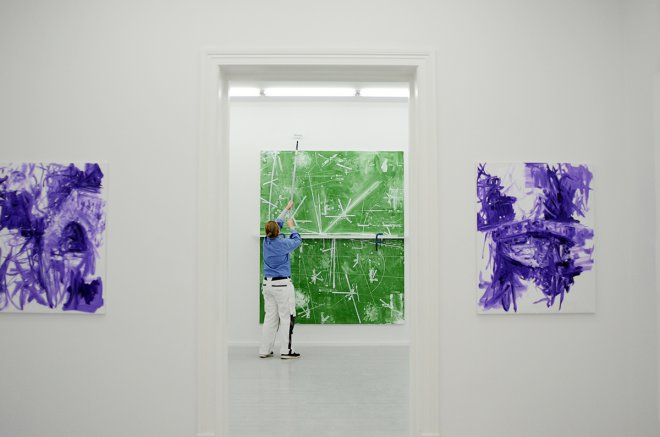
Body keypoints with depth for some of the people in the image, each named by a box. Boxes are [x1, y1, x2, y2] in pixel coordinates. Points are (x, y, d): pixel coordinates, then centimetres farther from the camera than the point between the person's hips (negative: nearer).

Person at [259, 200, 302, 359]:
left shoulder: (266, 241, 3)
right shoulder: (282, 243, -13)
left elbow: (276, 223, 20)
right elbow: (297, 240, 9)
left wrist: (287, 209, 31)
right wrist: (292, 227, 25)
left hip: (267, 284, 7)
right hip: (282, 284, -6)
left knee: (270, 316, 11)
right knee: (286, 317, 0)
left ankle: (264, 350, 12)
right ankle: (286, 351, 2)